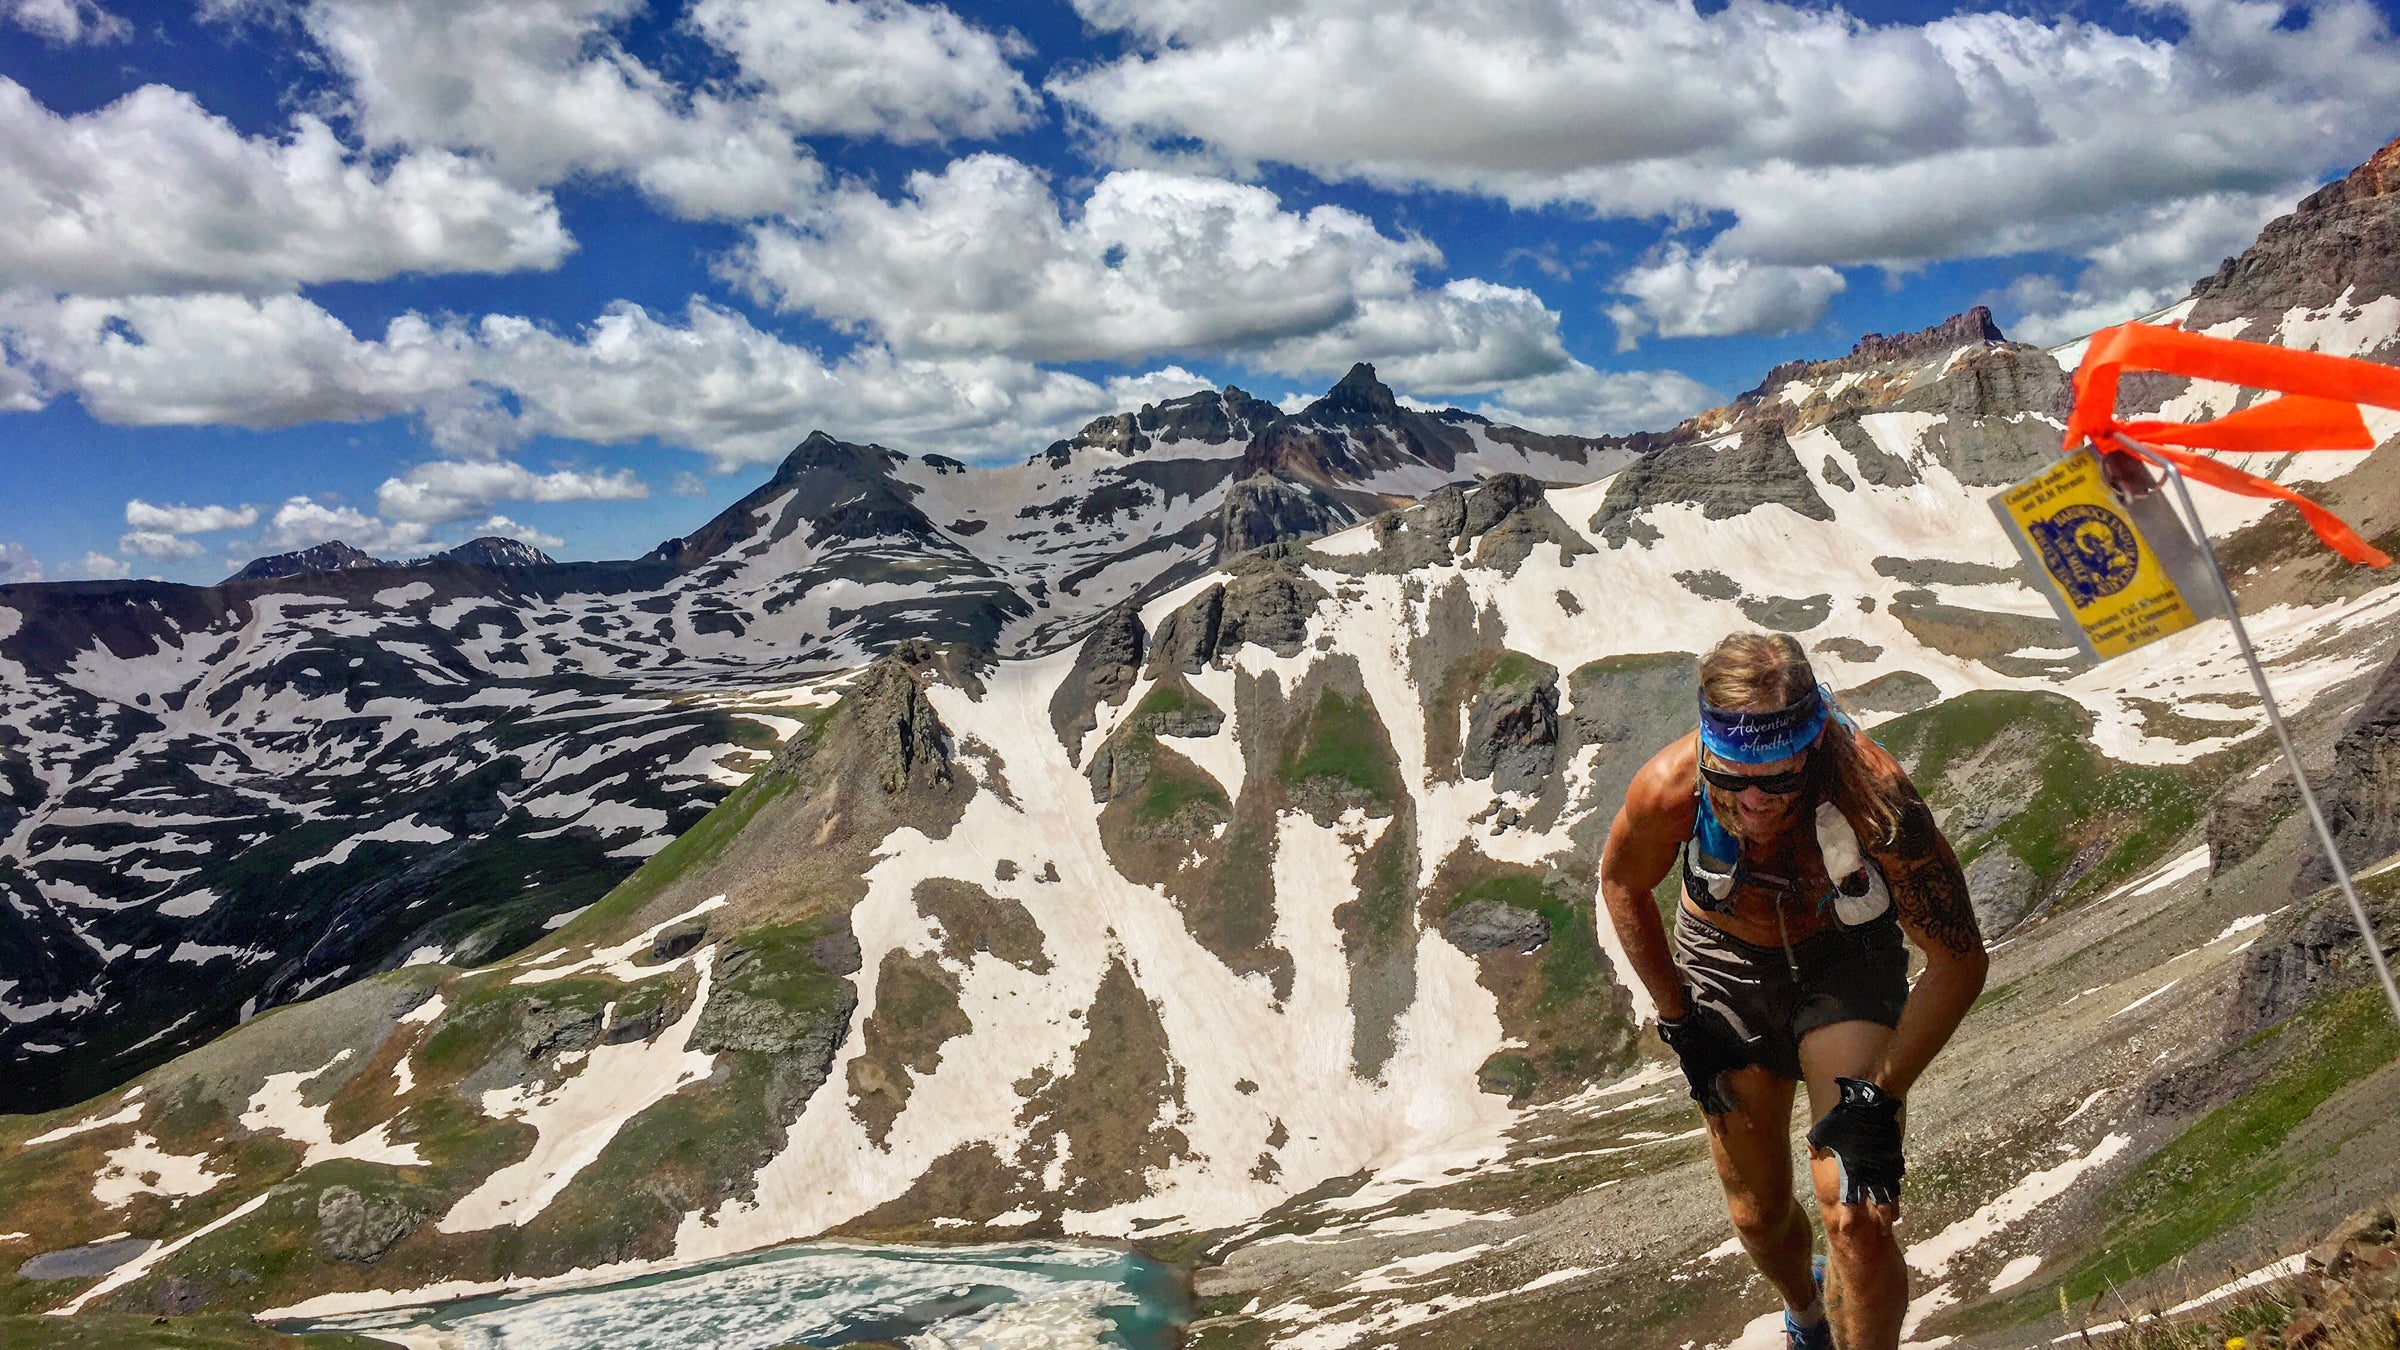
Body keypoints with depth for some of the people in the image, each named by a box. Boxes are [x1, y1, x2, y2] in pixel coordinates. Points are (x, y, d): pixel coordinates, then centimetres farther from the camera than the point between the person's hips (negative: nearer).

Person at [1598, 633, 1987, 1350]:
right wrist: (1679, 1023, -3)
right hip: (1723, 965, 2)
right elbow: (1622, 885, -5)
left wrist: (1877, 1097, -24)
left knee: (1856, 1215, -18)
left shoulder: (1872, 794, -36)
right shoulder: (1667, 789, -31)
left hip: (1845, 961, -1)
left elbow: (1959, 960, -22)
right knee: (1758, 1214, 14)